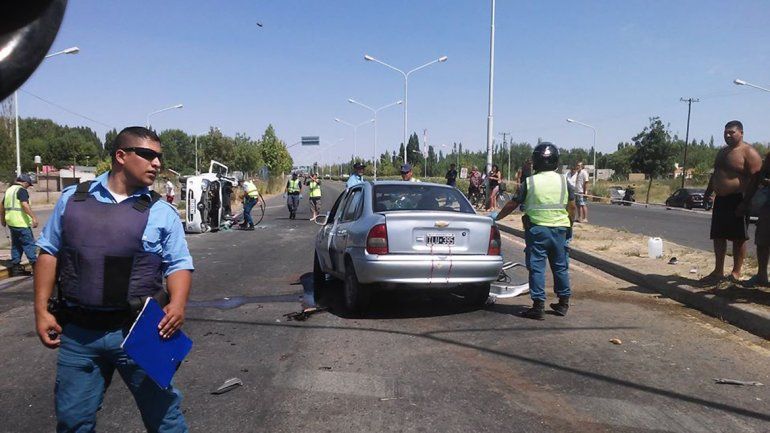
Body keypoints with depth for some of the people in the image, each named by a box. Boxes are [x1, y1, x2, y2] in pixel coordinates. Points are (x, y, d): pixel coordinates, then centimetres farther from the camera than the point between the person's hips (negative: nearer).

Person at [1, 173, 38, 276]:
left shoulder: (9, 190, 18)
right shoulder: (22, 190, -10)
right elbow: (25, 205, -24)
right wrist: (34, 217, -27)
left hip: (11, 221, 9)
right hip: (21, 222, -9)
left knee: (16, 244, 12)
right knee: (29, 243, -5)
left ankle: (15, 267, 14)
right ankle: (35, 264, -5)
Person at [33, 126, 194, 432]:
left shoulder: (162, 213, -1)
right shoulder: (72, 199, 6)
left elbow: (179, 265, -1)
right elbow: (49, 252, 11)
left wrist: (177, 304, -19)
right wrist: (41, 309, 5)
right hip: (77, 332, 2)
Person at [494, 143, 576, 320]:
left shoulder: (529, 182, -5)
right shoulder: (564, 181, 3)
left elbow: (512, 204, 1)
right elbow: (572, 207, 6)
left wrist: (497, 216, 15)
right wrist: (569, 227, 20)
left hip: (536, 229, -3)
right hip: (560, 229, 3)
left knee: (537, 267, 0)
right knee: (560, 266, 14)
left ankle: (539, 306, -1)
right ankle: (563, 303, 24)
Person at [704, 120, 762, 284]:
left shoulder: (749, 153, -10)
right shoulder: (722, 152, 17)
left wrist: (746, 202, -24)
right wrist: (708, 192, 17)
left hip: (737, 201, -8)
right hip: (720, 200, 8)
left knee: (738, 238, 0)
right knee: (718, 237, 9)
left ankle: (736, 272, 10)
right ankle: (718, 272, 17)